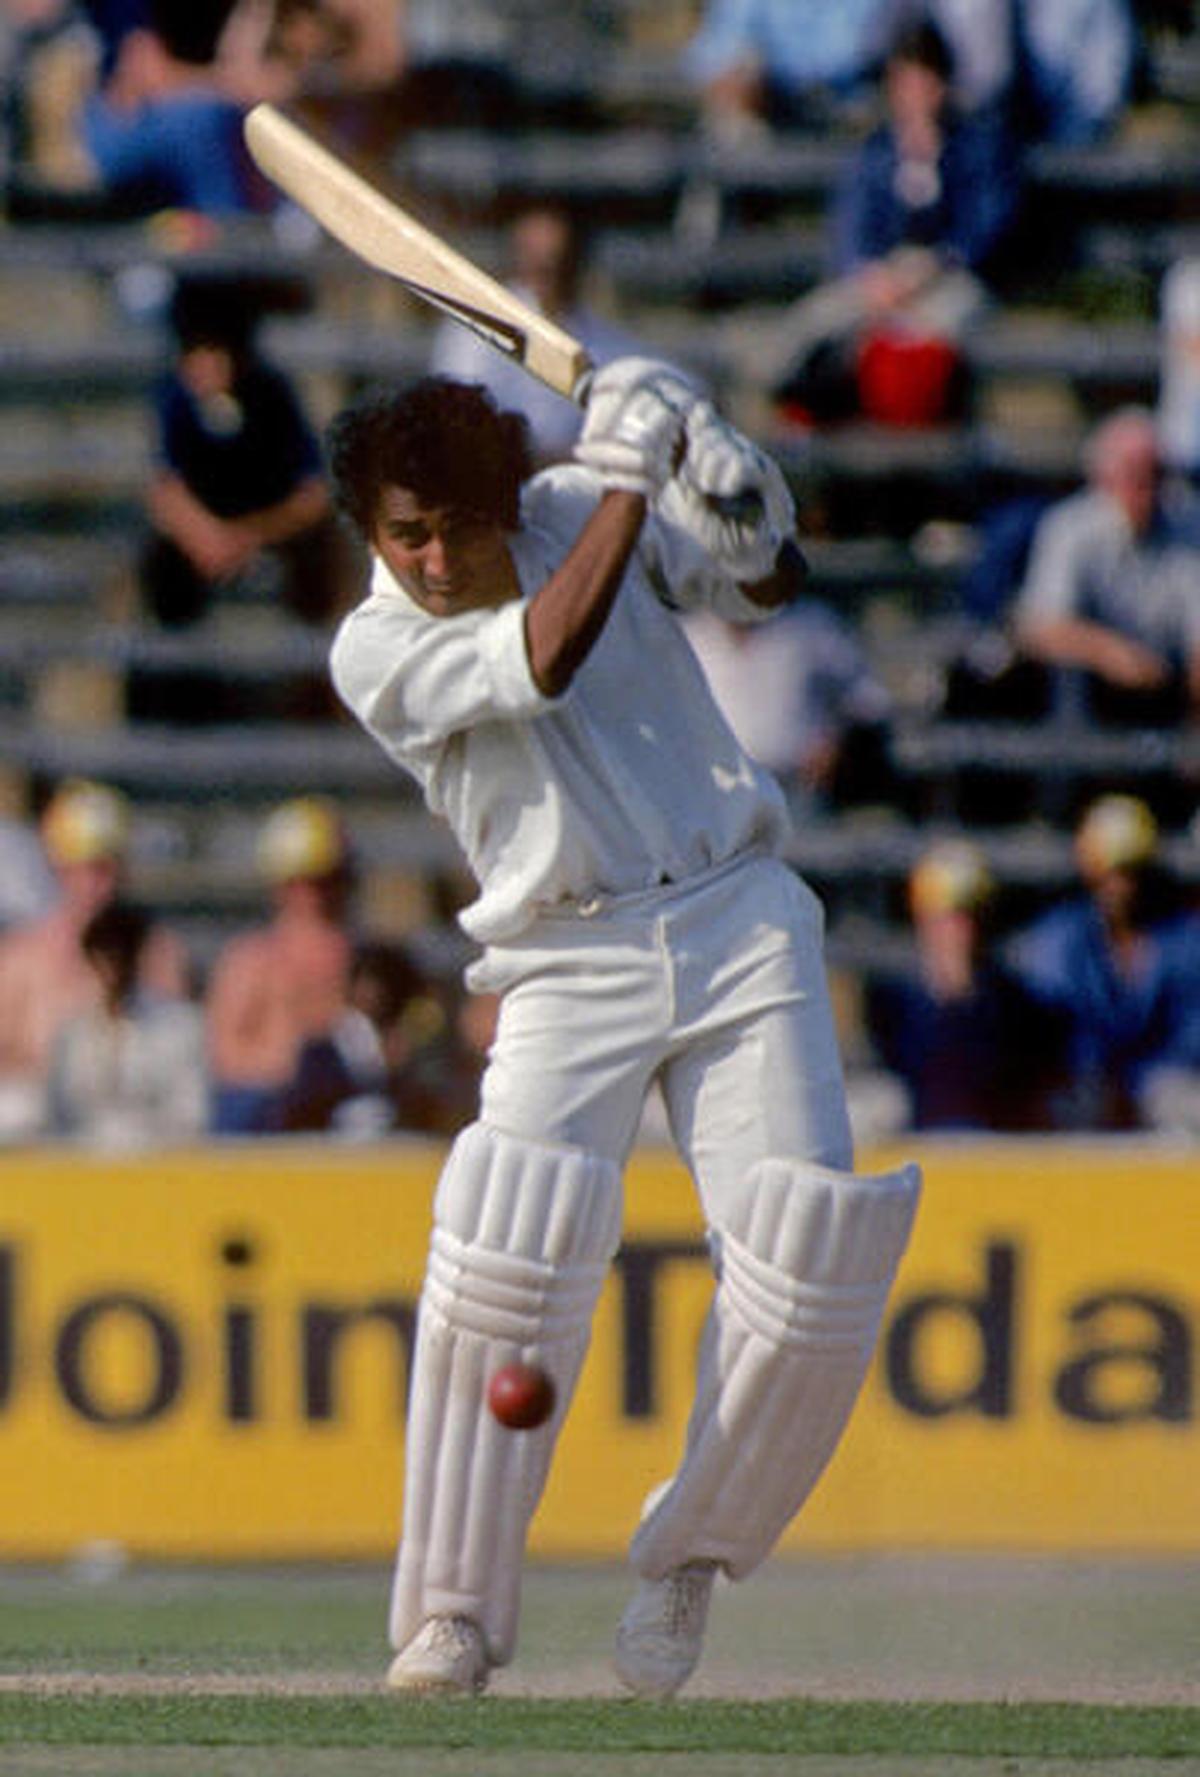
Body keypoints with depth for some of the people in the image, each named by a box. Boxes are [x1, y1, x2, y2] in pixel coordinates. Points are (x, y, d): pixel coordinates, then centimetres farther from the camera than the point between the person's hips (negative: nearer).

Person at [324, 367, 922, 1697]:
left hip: (741, 918, 3)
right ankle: (453, 1616, -14)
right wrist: (631, 480, -20)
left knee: (806, 1282, -11)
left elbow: (771, 586, 5)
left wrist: (738, 502, -17)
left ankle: (688, 1562, 11)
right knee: (509, 1260, -23)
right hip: (571, 970, -3)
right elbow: (545, 657, -21)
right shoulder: (377, 652, -6)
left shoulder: (576, 512, 5)